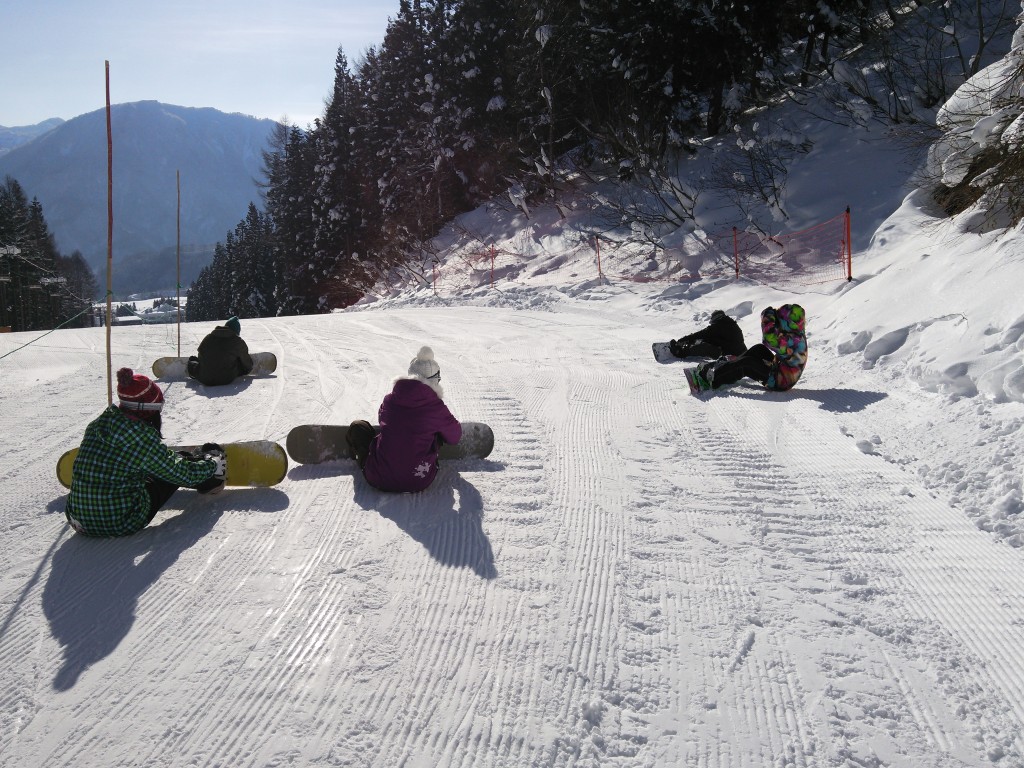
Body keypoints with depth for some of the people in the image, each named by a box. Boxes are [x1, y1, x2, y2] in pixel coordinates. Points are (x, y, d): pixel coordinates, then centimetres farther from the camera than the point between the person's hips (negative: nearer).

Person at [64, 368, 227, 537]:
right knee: (175, 469, 14)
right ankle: (209, 481, 38)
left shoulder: (97, 425, 1)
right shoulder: (143, 436, -18)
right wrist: (212, 464, 13)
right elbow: (182, 474, -6)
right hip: (123, 524, -6)